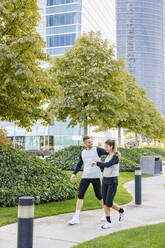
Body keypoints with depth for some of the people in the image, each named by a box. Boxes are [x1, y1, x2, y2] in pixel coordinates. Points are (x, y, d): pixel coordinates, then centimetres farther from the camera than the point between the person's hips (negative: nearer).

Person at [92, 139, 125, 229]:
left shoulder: (116, 157, -14)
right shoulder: (108, 156, 11)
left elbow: (108, 165, -28)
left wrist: (97, 163, -17)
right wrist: (97, 164, 14)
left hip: (113, 181, -7)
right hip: (105, 180, 7)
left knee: (109, 203, -7)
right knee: (105, 203, 2)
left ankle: (121, 211, 21)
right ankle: (108, 222, 9)